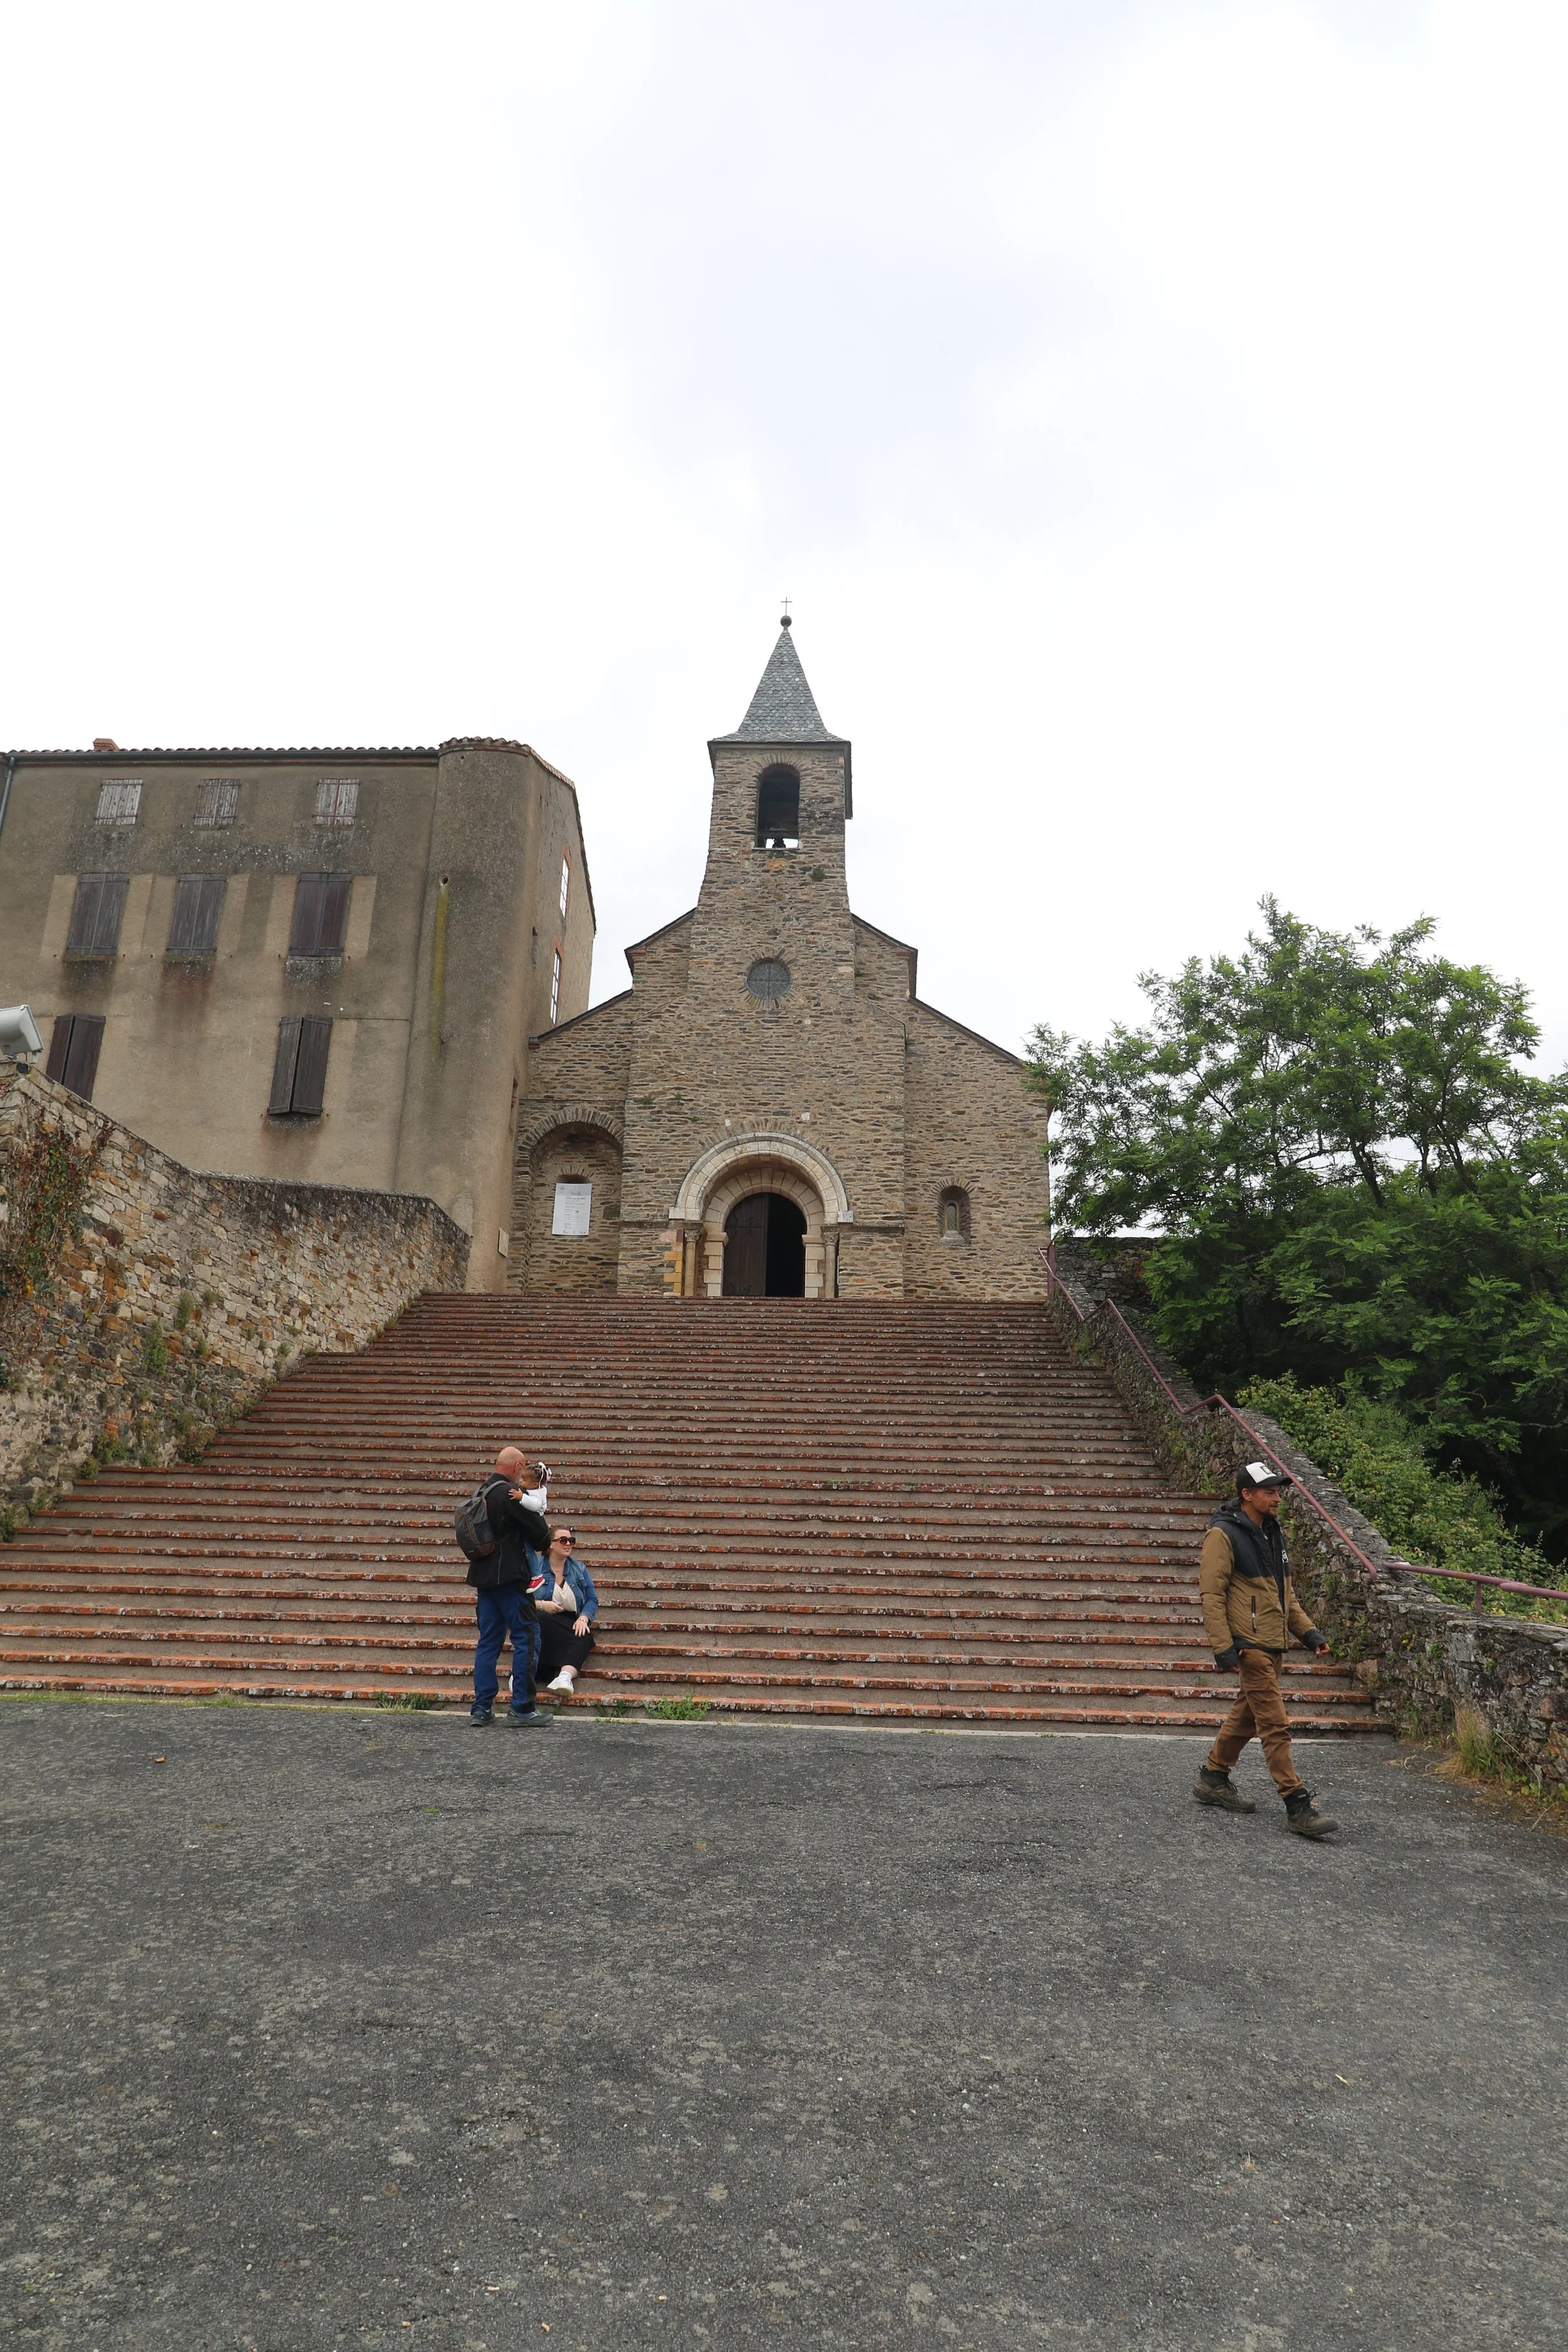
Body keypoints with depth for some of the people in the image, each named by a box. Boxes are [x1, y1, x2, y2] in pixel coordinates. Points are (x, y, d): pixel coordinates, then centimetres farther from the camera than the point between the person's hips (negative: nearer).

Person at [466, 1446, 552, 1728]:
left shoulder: (482, 1492, 13)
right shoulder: (511, 1493, -15)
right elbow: (539, 1531, -11)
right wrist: (543, 1543, 9)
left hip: (483, 1576, 9)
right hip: (509, 1577, -9)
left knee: (488, 1640, 12)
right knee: (527, 1637, -2)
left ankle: (481, 1708, 12)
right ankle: (522, 1708, -1)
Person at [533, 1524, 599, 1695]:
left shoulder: (579, 1569, 17)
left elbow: (592, 1599, 9)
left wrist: (583, 1619, -11)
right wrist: (541, 1605, -17)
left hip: (571, 1624, 2)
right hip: (545, 1622, -2)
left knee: (585, 1636, -33)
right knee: (542, 1618, -38)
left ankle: (565, 1676, -56)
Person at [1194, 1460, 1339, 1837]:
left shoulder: (1272, 1532, 15)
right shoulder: (1223, 1535, -13)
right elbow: (1211, 1594, -16)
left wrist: (1307, 1630, 14)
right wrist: (1223, 1647, -20)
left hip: (1274, 1644, 9)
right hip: (1250, 1646, -9)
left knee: (1247, 1714, 17)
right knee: (1275, 1725, -8)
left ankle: (1213, 1780, 31)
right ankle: (1298, 1806, -3)